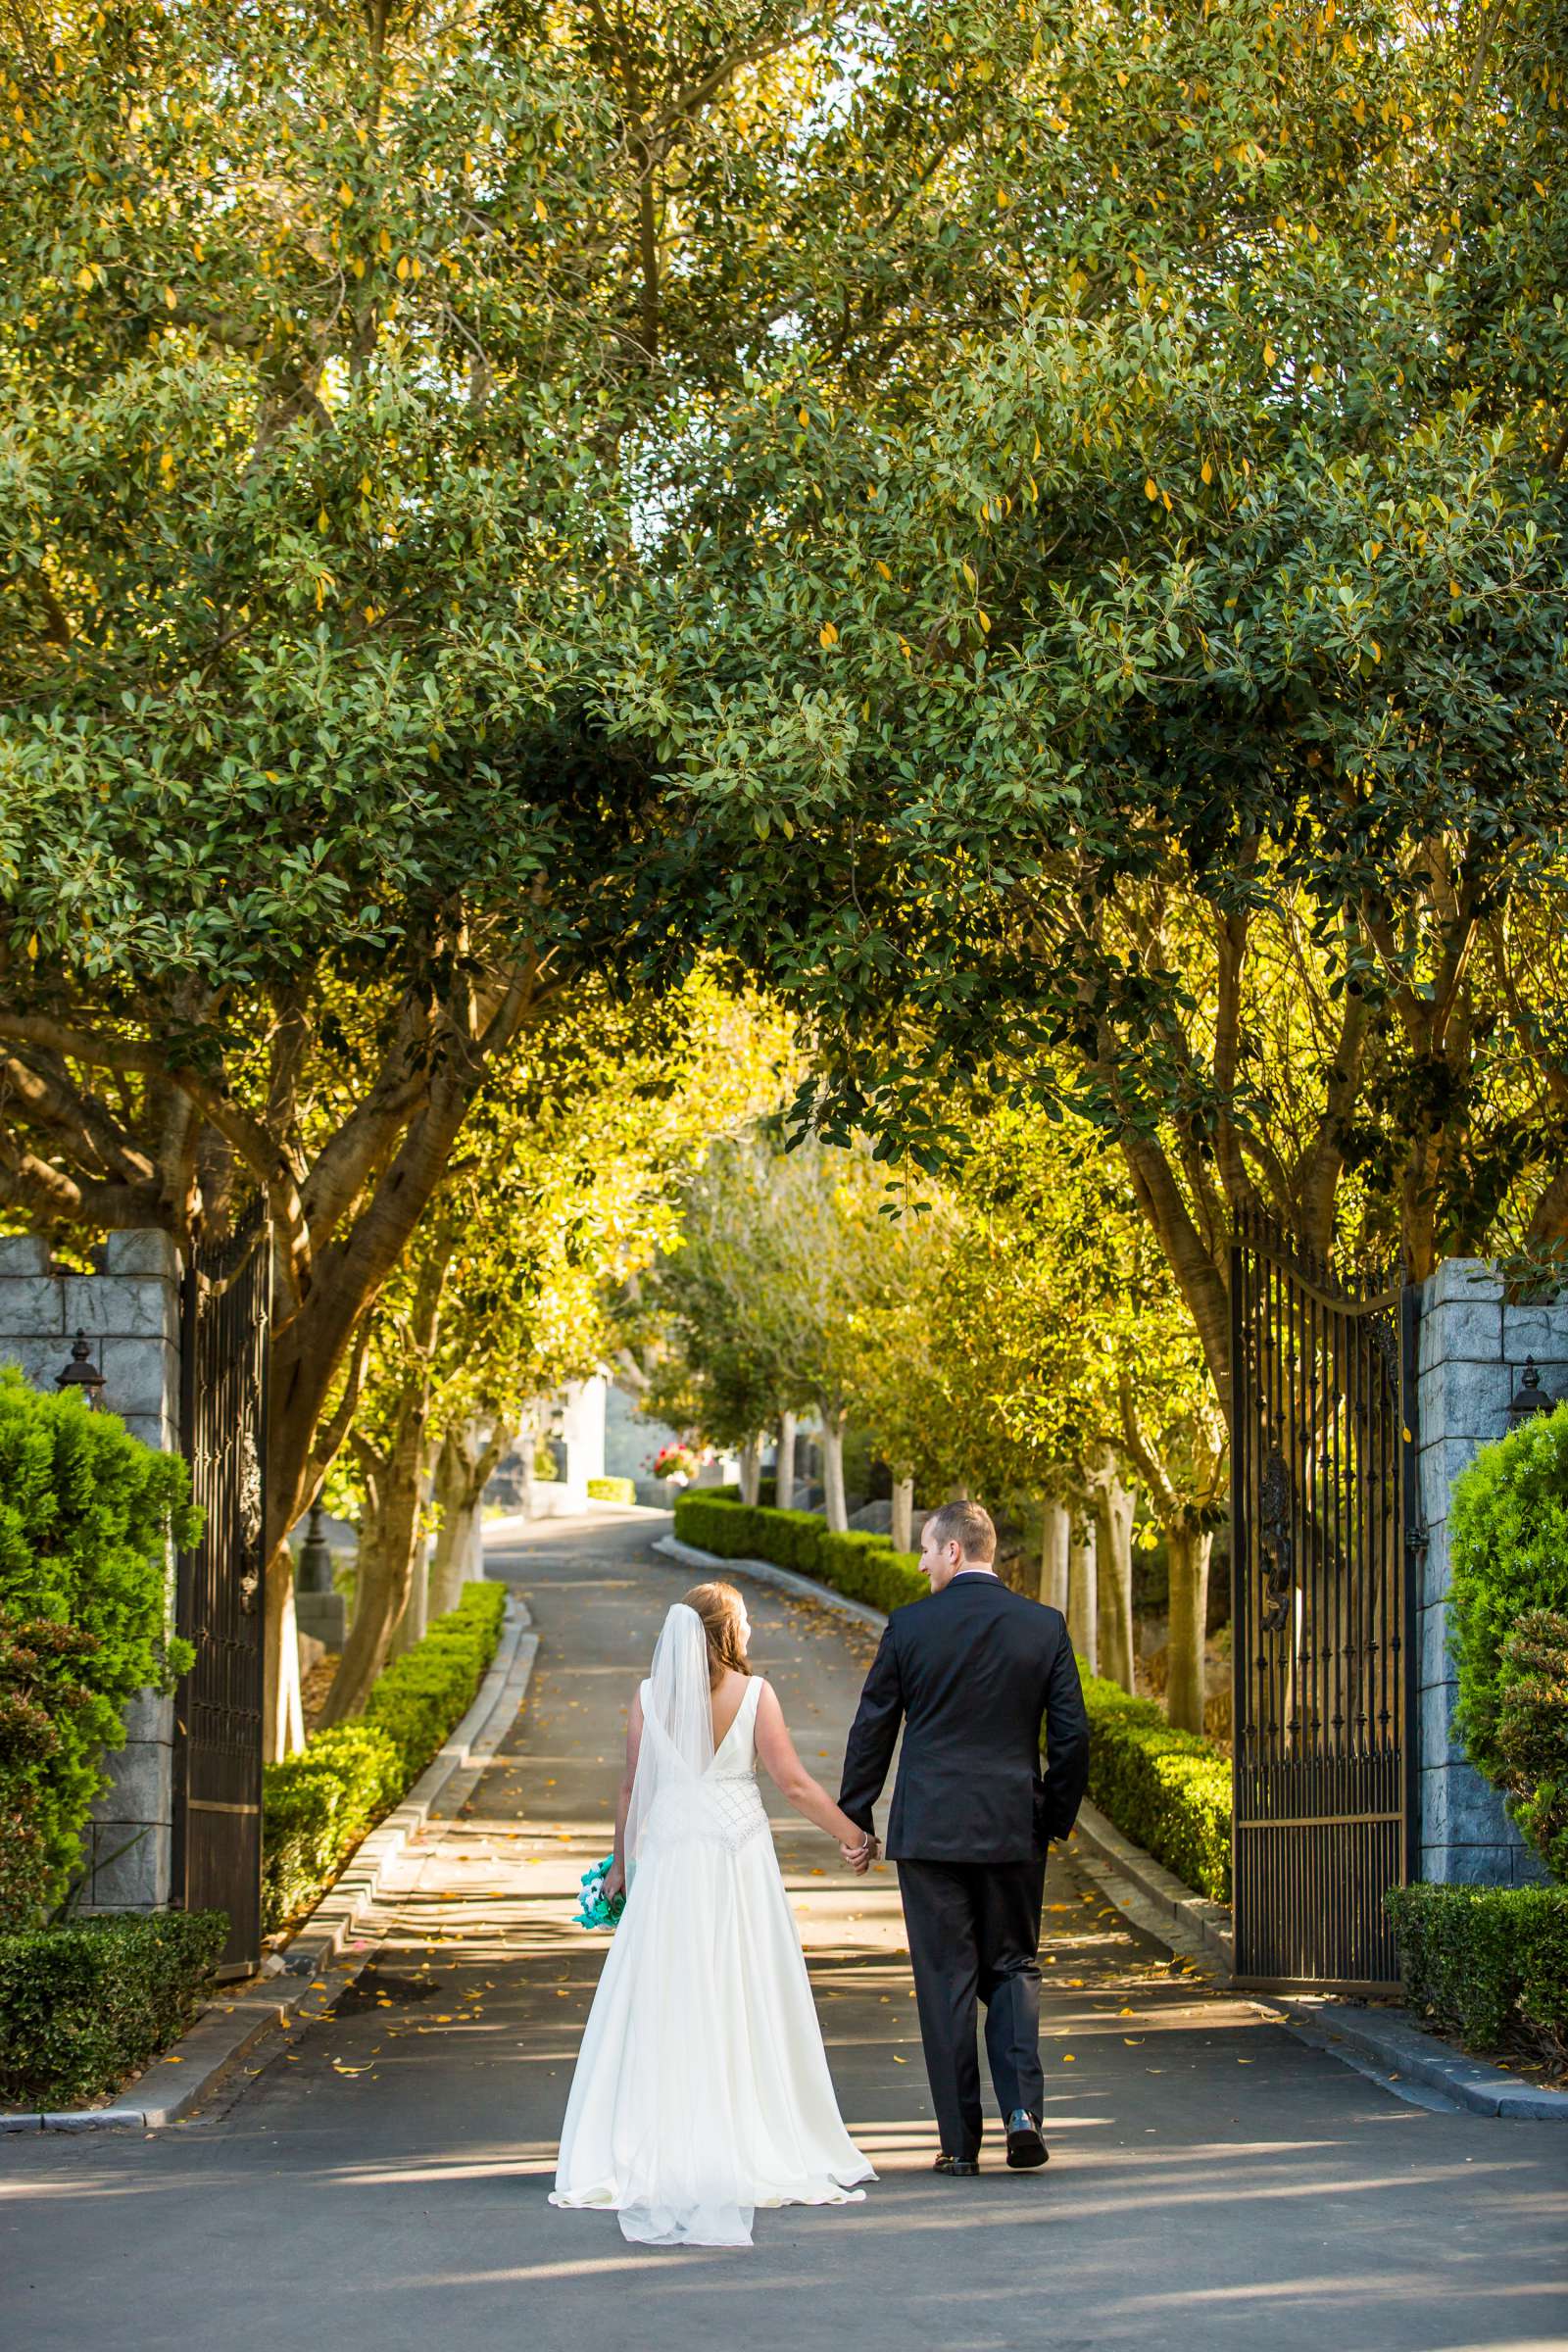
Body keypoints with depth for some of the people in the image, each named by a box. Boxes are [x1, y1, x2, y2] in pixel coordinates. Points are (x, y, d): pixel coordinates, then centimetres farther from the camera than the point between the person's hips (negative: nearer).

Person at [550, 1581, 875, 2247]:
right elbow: (794, 1782, -5)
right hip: (739, 1858, -1)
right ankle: (757, 2142, 7)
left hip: (667, 1858, 1)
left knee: (660, 2004, 4)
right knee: (745, 2000, 5)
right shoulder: (753, 1693, -5)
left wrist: (620, 1862, 14)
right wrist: (851, 1835, 6)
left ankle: (656, 2149, 3)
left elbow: (632, 1787, 3)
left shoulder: (650, 1696, 0)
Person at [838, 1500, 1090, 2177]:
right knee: (1013, 1968, 14)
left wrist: (855, 1820, 10)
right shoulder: (1045, 1626, 0)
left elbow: (871, 1731, 1)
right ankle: (1022, 2108, -5)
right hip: (1014, 1829, 2)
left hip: (929, 1828, -2)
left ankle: (960, 2140, 6)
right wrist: (1056, 1817, 13)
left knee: (945, 1980, 4)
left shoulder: (910, 1625, -4)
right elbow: (1072, 1735, 1)